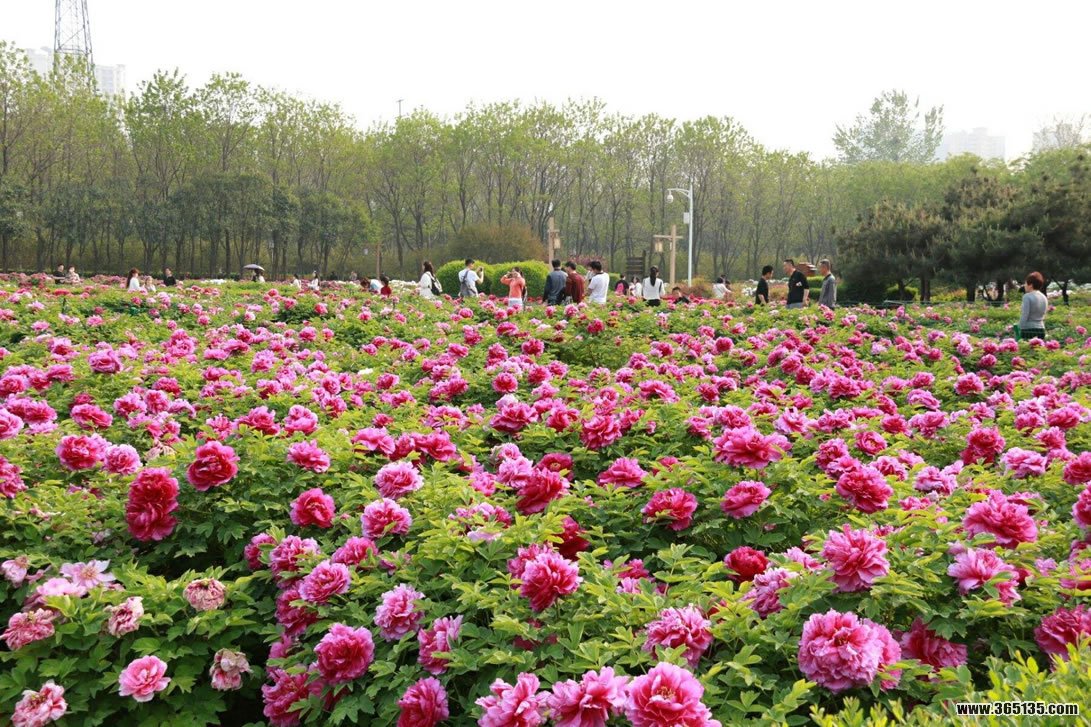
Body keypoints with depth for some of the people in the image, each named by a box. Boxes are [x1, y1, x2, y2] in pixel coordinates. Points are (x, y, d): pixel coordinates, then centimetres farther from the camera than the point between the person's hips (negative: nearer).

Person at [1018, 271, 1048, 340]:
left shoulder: (1027, 297, -9)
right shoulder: (1044, 297, 13)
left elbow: (1024, 316, -11)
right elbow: (1043, 316, 18)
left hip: (1029, 330, -7)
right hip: (1041, 329, 7)